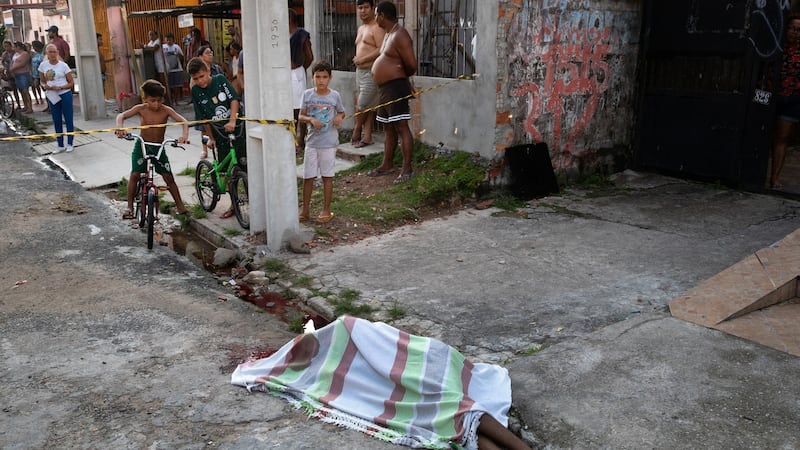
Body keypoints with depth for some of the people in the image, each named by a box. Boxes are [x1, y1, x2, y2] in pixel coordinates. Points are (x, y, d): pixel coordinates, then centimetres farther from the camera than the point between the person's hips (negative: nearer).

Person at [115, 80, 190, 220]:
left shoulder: (166, 110, -13)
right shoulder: (140, 109, -11)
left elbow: (183, 121, -22)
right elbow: (121, 115, -17)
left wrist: (185, 135, -42)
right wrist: (120, 127, -39)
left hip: (158, 147, 0)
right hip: (141, 145, 0)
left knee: (169, 177, -1)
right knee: (135, 175, -9)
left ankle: (180, 206, 11)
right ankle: (129, 207, 3)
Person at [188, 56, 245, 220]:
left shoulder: (220, 80, -5)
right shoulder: (196, 91, 0)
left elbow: (234, 99, -12)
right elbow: (203, 118, 4)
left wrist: (232, 121, -25)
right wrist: (210, 138, 1)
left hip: (236, 128, -3)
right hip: (220, 133, 3)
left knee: (244, 165, -7)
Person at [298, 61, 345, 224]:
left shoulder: (334, 95, -2)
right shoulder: (307, 94, 0)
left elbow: (342, 112, 12)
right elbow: (300, 116, 3)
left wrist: (339, 117, -11)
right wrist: (311, 119, -17)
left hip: (329, 142, -1)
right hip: (312, 141, 1)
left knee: (327, 176, 6)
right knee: (308, 177, 6)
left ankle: (326, 210, 18)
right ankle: (305, 210, 19)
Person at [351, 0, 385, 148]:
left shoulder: (377, 28, -10)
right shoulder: (360, 29, 19)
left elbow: (381, 50, -20)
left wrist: (362, 59, -15)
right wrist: (356, 59, 8)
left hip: (371, 72, -9)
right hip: (360, 71, 9)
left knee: (363, 105, -6)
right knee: (368, 106, 9)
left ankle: (356, 132, 11)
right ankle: (367, 137, 11)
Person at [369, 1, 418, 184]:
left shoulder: (400, 35, -15)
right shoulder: (388, 34, 17)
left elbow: (411, 65, -17)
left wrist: (399, 76, 1)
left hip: (395, 87, -10)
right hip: (384, 88, 10)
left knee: (401, 127, -9)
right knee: (389, 129, 16)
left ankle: (407, 169, -8)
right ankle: (387, 165, 26)